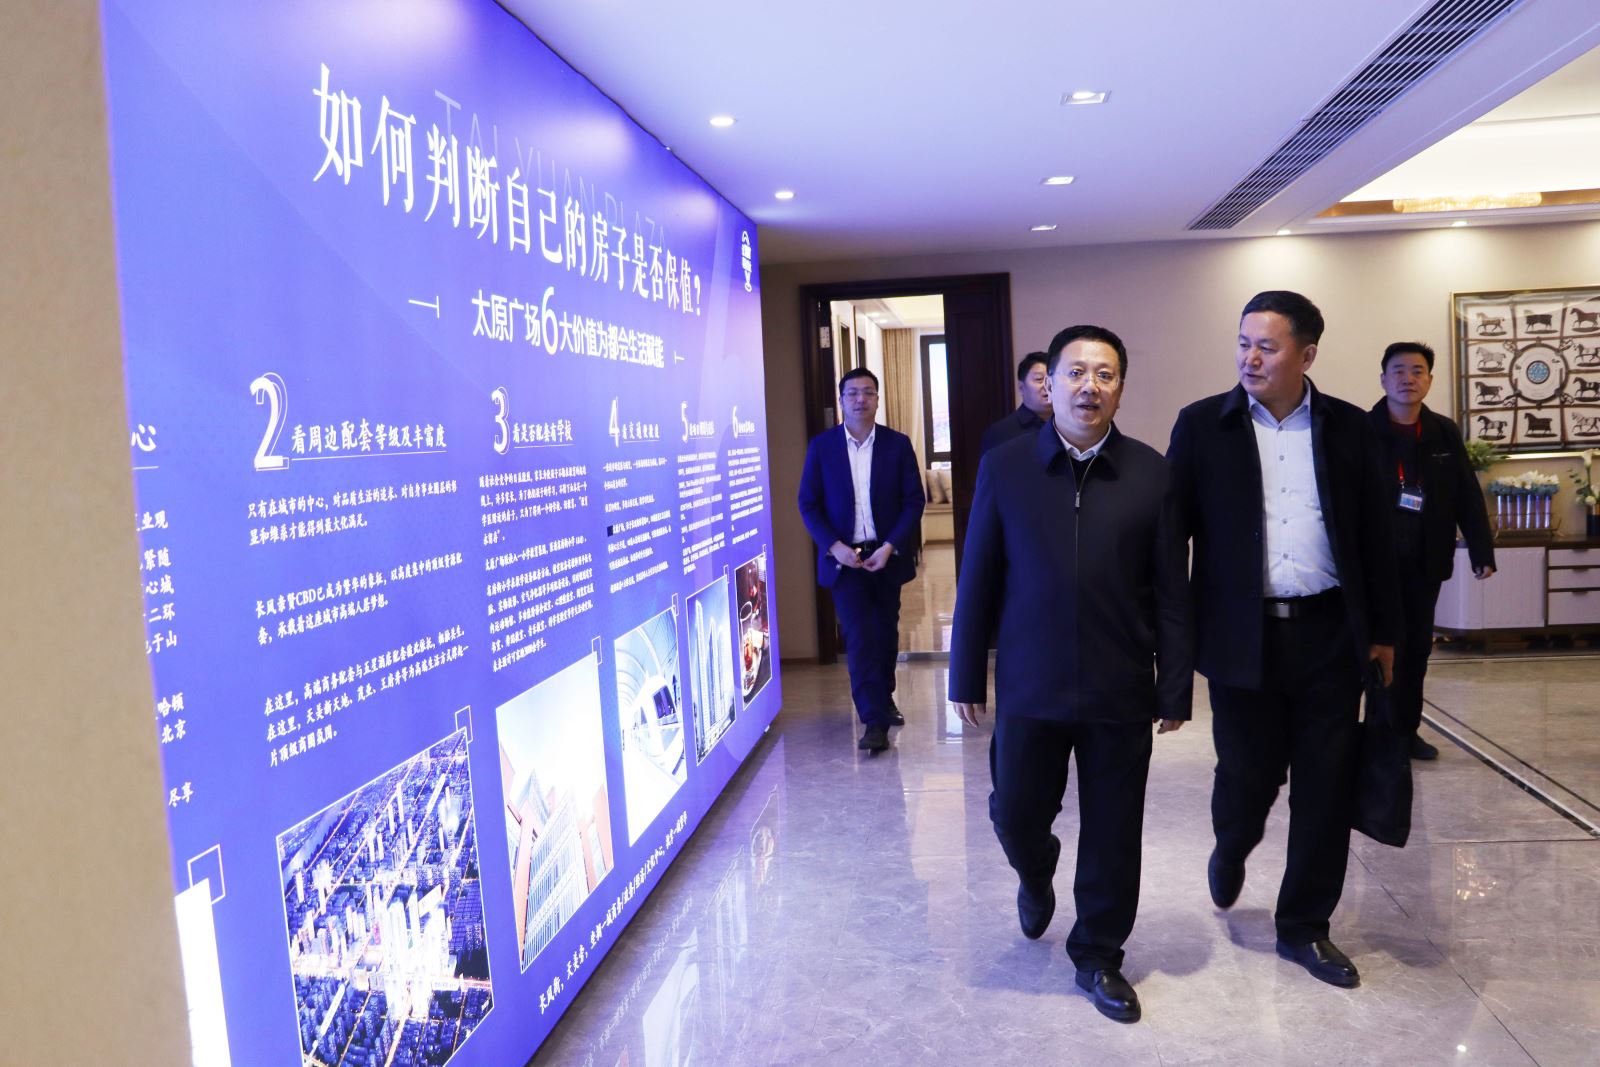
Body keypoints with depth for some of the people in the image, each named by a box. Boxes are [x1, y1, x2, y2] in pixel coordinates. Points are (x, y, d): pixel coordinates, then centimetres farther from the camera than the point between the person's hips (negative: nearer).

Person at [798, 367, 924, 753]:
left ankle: (884, 700, 34)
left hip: (887, 555, 2)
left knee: (886, 632, 13)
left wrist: (890, 546, -12)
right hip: (844, 557, -2)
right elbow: (808, 503, 0)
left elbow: (914, 500, -1)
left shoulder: (898, 444, 0)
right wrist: (834, 546, -13)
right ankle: (874, 721, -7)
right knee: (859, 635, -8)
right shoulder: (821, 446, -1)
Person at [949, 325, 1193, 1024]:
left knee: (1113, 834, 10)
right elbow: (978, 581, 1)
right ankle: (1036, 879, 47)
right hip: (1029, 688, 0)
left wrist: (1176, 687, 0)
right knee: (1016, 815, 11)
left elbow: (1171, 591, 1)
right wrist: (967, 676, 2)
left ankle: (1098, 956, 32)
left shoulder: (1152, 474, -2)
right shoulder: (1004, 467, -2)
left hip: (1122, 693, 0)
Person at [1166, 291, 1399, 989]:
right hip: (1244, 636, -2)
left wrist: (1383, 630, 10)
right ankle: (1231, 850, 41)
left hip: (1329, 635, 2)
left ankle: (1305, 927, 26)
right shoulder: (1203, 425, -1)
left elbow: (1375, 533, 10)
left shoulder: (1348, 428, 5)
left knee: (1325, 787, 8)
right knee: (1247, 772, 5)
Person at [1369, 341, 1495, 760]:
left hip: (1426, 562, 5)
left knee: (1418, 647, 11)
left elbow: (1468, 497, 7)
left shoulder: (1445, 434, 7)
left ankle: (1408, 730, 23)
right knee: (1388, 646, -4)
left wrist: (1482, 552, 0)